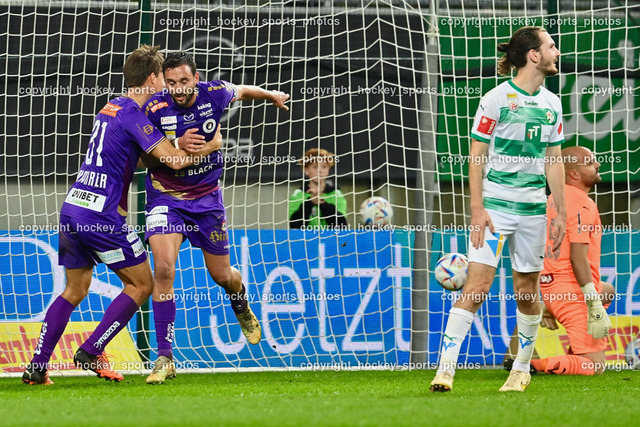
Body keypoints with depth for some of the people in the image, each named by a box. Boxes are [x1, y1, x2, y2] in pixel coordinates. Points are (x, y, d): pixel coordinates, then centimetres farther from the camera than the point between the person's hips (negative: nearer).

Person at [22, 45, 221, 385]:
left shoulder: (111, 108, 16)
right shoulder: (132, 115, -11)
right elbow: (174, 160, -18)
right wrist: (210, 147, -1)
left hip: (72, 208, 9)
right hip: (102, 215, -9)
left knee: (74, 290, 17)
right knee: (141, 283, 4)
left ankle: (37, 367, 10)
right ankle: (91, 352, -1)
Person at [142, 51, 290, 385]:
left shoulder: (214, 94, -12)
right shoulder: (155, 108, -18)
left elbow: (242, 91, 12)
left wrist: (271, 95, 31)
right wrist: (175, 147, -29)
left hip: (207, 196, 2)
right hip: (166, 197, -2)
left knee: (222, 276, 11)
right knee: (163, 269, -21)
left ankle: (241, 308, 50)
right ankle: (165, 357, -16)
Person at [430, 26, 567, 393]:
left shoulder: (552, 104, 9)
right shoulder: (496, 98, -7)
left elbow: (554, 161, 15)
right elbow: (477, 156, -5)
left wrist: (562, 213, 12)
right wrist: (477, 209, -11)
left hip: (534, 210, 5)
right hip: (495, 205, -5)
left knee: (528, 290, 9)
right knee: (478, 285, -12)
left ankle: (522, 368, 23)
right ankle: (446, 369, -12)